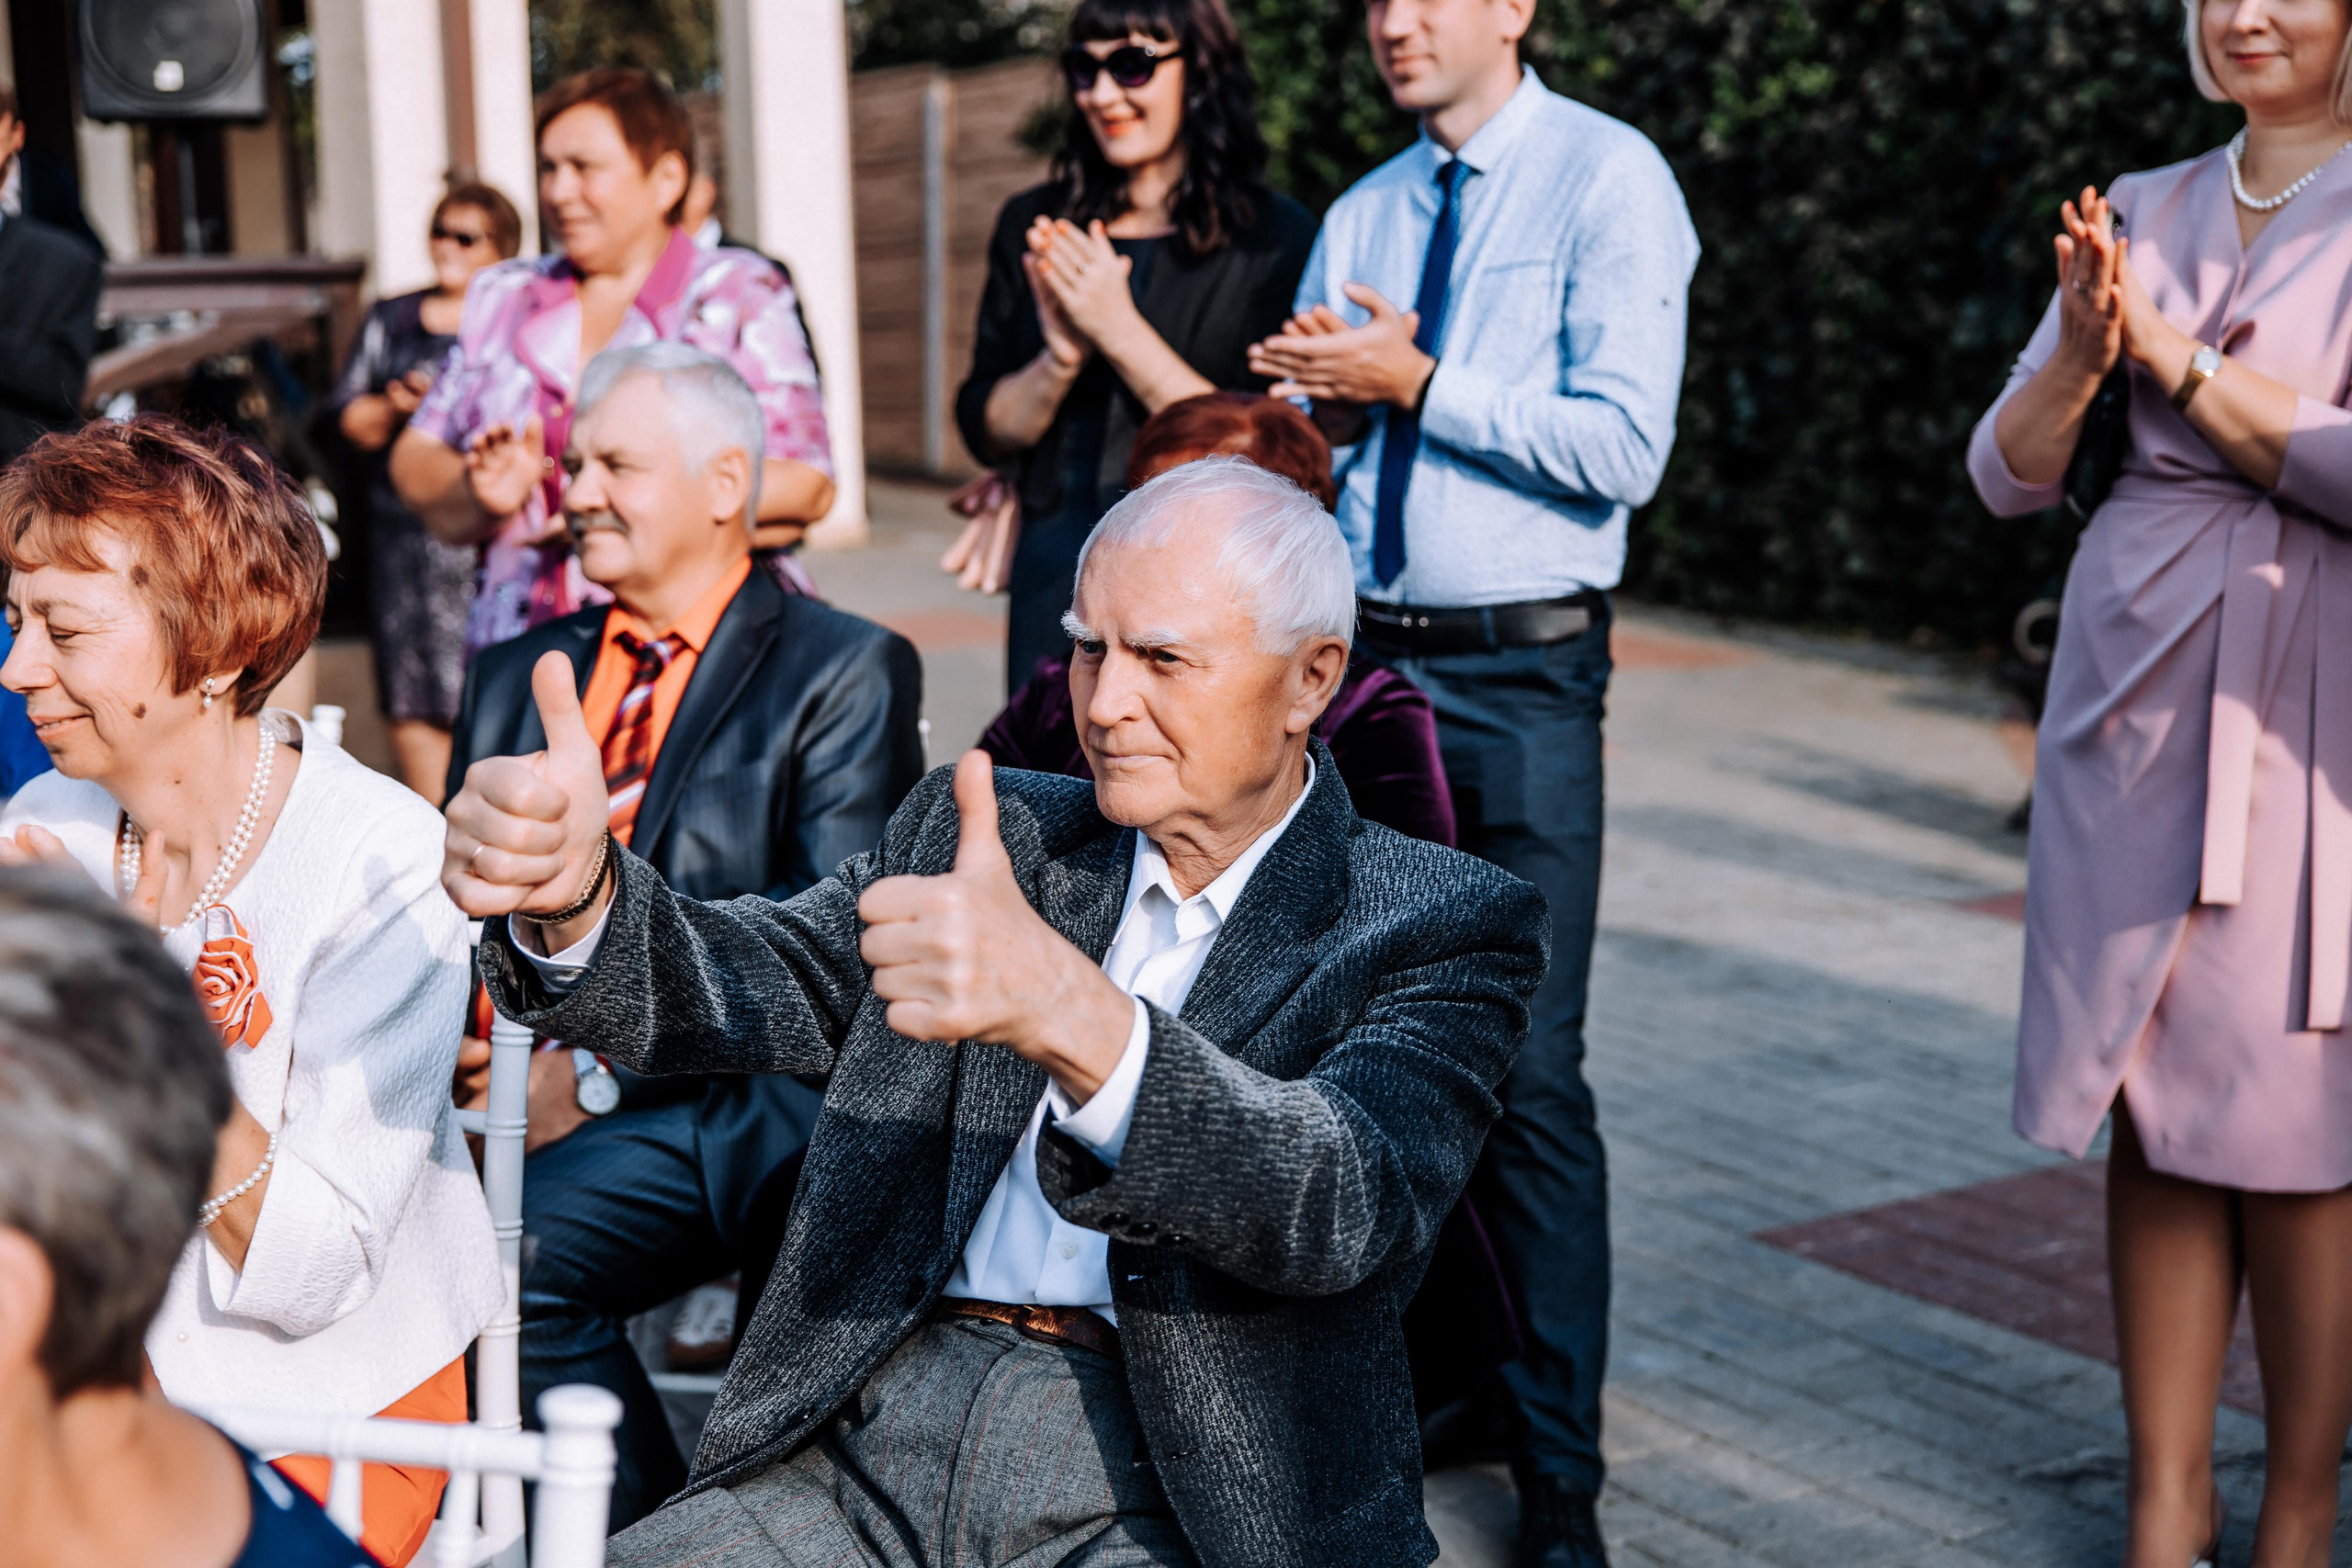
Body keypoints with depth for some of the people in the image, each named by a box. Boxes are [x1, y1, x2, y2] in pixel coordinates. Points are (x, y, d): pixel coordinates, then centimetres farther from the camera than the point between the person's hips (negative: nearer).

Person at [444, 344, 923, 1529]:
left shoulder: (844, 673, 2)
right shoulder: (515, 675, 22)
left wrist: (598, 1068, -16)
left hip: (713, 1101, -5)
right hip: (506, 1080, 5)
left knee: (514, 1251, -29)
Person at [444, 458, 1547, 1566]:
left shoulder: (1438, 927, -2)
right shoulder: (981, 836, 13)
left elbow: (1356, 1206, -21)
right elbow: (751, 987, 2)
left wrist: (1071, 1014, -38)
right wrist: (572, 895, -22)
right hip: (880, 1425, 4)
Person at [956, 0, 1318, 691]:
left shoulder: (1276, 238, -4)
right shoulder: (1033, 226, 10)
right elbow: (984, 431, 8)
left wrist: (1121, 332, -15)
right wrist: (1059, 360, -11)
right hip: (1056, 575, 4)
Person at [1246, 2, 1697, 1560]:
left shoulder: (1609, 179, -4)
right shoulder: (1360, 214, 15)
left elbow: (1624, 448, -14)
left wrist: (1413, 383, -13)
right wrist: (1314, 396, -6)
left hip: (1522, 679, -6)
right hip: (1362, 659, 6)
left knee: (1528, 1073, -7)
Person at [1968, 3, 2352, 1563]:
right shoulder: (2142, 210, 12)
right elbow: (2009, 473, 7)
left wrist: (2178, 355, -11)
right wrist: (2082, 344, -10)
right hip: (2133, 676, 4)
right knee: (2148, 1106, 7)